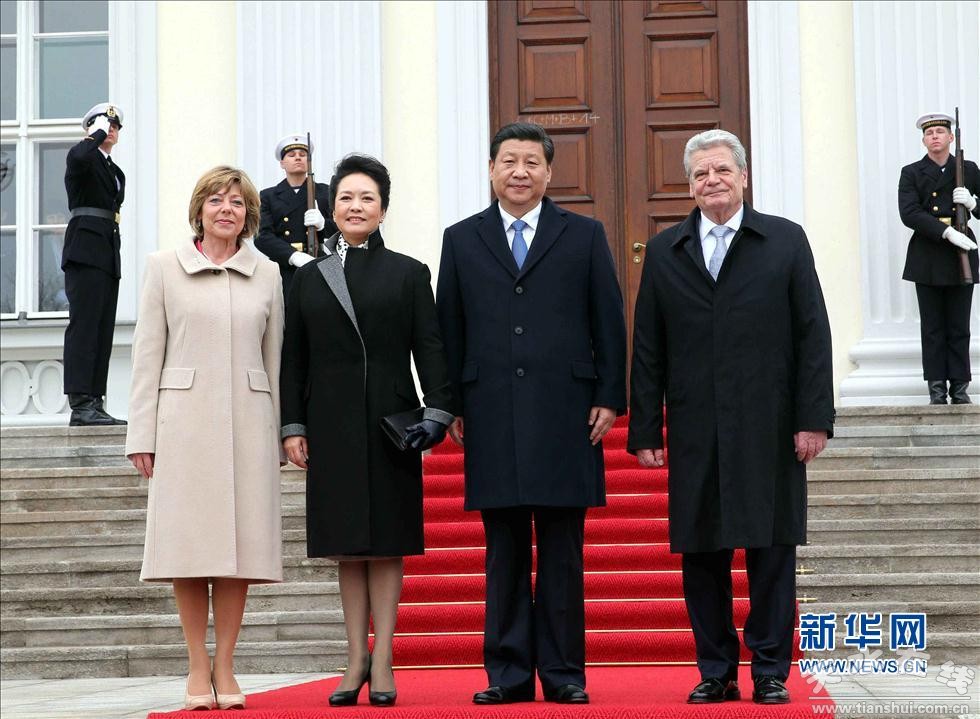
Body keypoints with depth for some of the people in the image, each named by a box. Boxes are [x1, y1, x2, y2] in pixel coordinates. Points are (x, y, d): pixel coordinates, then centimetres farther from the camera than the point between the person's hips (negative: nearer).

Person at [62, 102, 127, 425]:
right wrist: (97, 133, -11)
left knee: (103, 330, 5)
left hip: (108, 254, 9)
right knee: (84, 324, -13)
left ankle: (95, 405, 5)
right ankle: (80, 405, -18)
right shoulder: (82, 158, -1)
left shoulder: (115, 171, 24)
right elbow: (79, 158, -28)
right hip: (85, 249, -9)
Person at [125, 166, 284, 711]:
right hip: (184, 421, -1)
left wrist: (279, 436, 8)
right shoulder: (165, 267, 7)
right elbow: (148, 354, 5)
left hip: (247, 422, 1)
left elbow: (275, 358, 12)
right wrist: (142, 433, -1)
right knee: (189, 541, -2)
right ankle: (198, 667, 7)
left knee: (241, 543, 0)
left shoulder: (267, 274, 11)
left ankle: (225, 666, 8)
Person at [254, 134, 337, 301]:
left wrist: (323, 224, -15)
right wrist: (293, 256, -17)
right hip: (284, 274, 0)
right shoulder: (268, 196, 13)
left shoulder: (325, 192, 14)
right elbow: (262, 236, 0)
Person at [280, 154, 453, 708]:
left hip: (390, 423, -2)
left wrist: (437, 411, -12)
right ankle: (358, 660, 11)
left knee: (387, 544, 1)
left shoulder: (409, 274, 6)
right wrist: (293, 426, 2)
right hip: (332, 427, 2)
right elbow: (294, 359, 10)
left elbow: (430, 350, 0)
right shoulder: (309, 279, 11)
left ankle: (383, 662, 5)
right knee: (348, 547, 5)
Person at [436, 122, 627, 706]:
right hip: (492, 415, 1)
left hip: (565, 413, -1)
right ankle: (509, 673, 10)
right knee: (504, 554, 4)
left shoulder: (585, 235, 8)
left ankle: (563, 673, 9)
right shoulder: (462, 240, 12)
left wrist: (610, 398, -2)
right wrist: (451, 407, 4)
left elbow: (609, 322, 6)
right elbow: (450, 330, 10)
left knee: (562, 555, 2)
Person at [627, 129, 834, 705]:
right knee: (700, 553, 5)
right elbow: (648, 350, 8)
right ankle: (717, 672, 15)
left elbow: (813, 335, 1)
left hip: (769, 427, -2)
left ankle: (771, 672, 11)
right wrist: (645, 430, 3)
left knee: (772, 549, 2)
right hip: (695, 431, 2)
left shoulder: (786, 241, 5)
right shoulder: (664, 252, 10)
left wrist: (814, 418, -6)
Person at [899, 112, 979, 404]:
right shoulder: (911, 173, 4)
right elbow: (909, 214, -10)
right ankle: (937, 388, 5)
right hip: (928, 259, -1)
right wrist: (948, 232, -20)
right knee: (933, 328, 2)